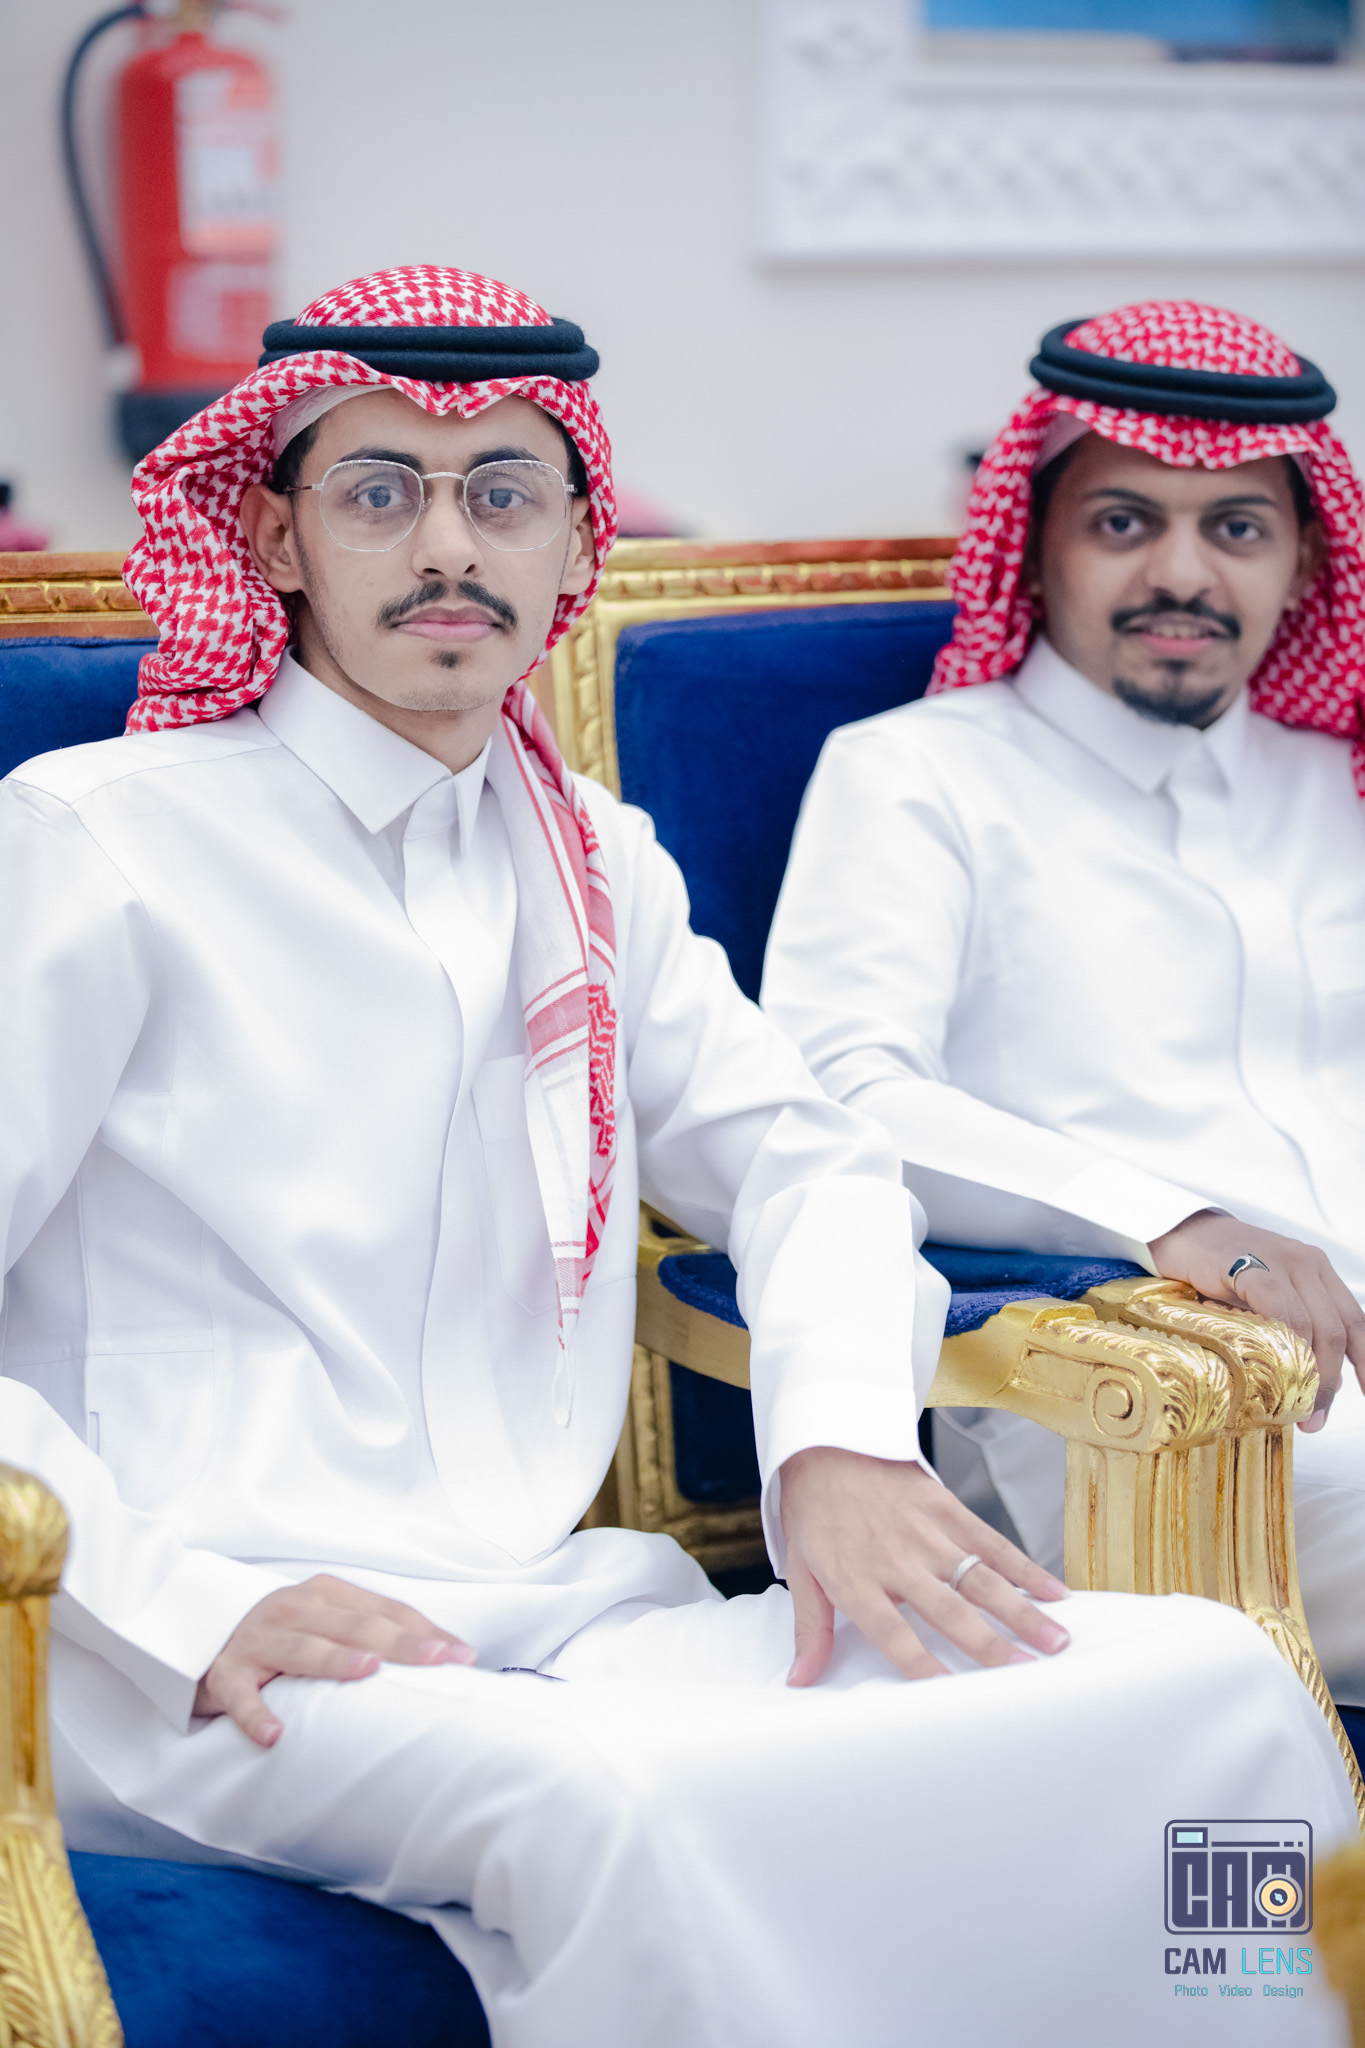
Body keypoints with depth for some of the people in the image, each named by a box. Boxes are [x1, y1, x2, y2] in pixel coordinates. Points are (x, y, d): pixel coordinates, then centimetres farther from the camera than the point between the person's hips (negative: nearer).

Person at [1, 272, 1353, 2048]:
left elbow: (803, 1157, 22)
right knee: (622, 1809, -40)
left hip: (557, 1616, 6)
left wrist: (845, 1436, 0)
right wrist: (188, 1611, -19)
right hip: (210, 1676, -5)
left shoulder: (598, 861, 19)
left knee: (1208, 1683, -15)